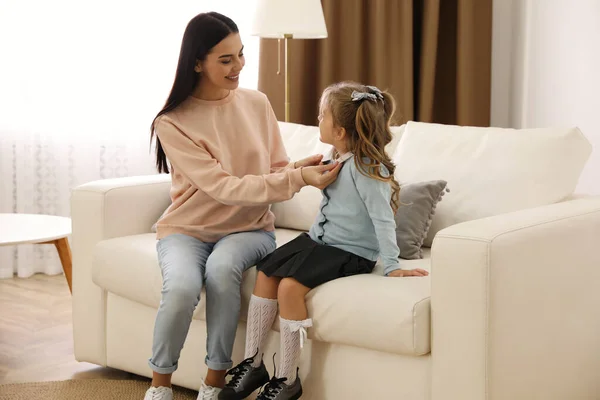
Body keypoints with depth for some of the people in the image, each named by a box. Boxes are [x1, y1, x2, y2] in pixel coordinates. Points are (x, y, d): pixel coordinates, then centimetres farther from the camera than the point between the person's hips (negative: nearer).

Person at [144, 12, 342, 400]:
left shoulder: (257, 103, 1)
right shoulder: (172, 122, -12)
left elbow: (276, 171, 7)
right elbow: (223, 188, -20)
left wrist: (296, 169, -19)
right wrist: (299, 179, -27)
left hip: (249, 228, 2)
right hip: (188, 229, -2)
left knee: (221, 267, -33)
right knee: (182, 287, -33)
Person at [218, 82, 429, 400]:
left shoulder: (367, 169, -19)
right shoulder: (338, 160, 8)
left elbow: (383, 219, -22)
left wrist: (391, 266, -25)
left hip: (351, 253, -9)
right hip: (319, 239, 9)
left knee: (290, 286, -25)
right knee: (265, 273, -5)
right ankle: (252, 363, 2)